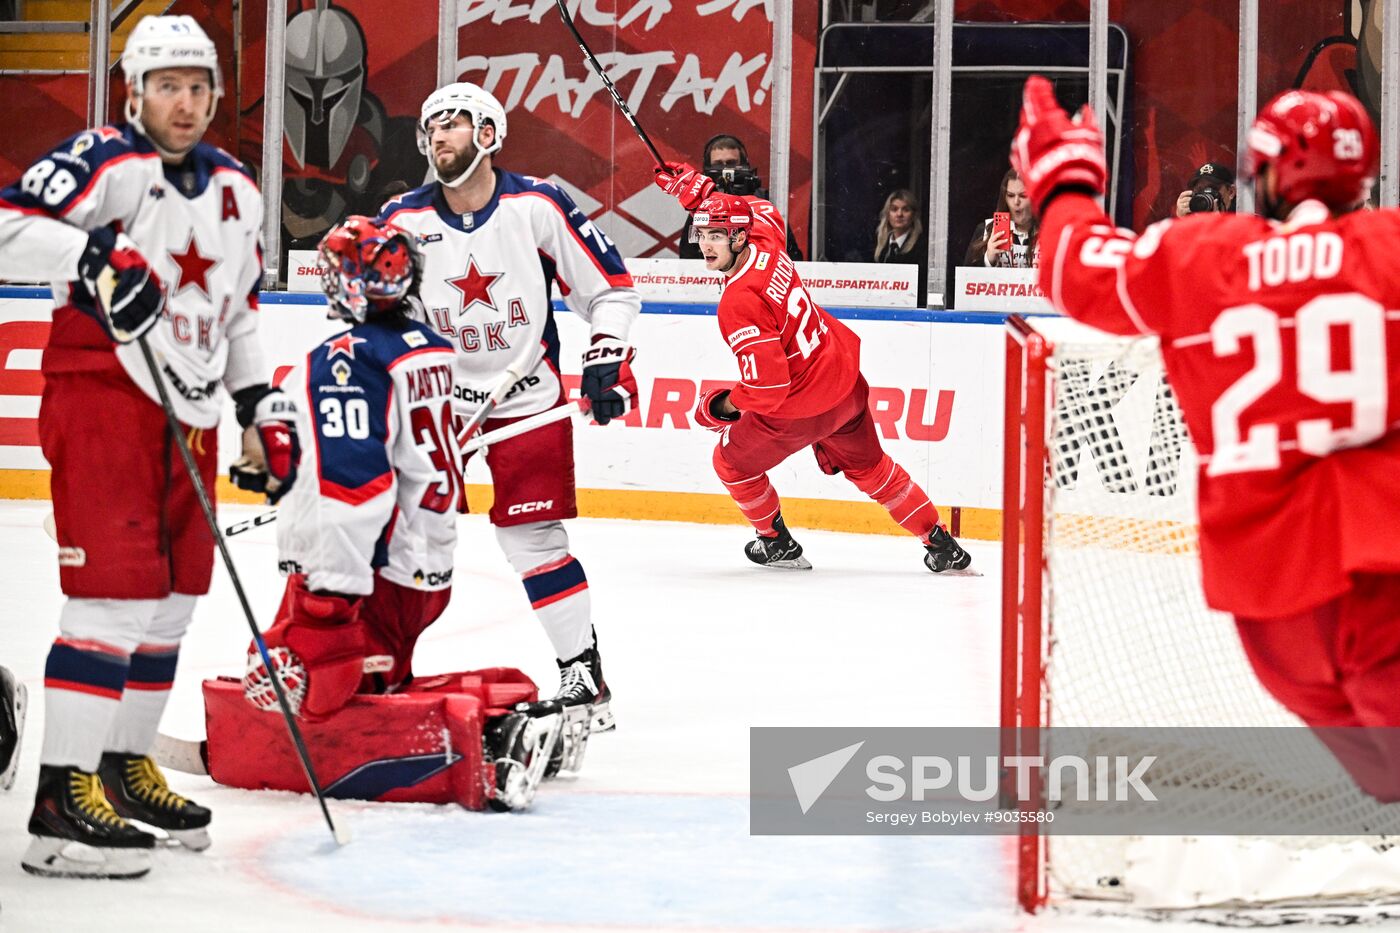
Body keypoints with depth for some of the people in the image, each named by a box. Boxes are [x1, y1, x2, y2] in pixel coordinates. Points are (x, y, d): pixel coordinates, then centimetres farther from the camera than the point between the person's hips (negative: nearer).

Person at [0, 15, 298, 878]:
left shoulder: (236, 190, 15)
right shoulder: (103, 162, -9)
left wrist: (265, 407, 17)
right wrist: (95, 256, -33)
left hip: (188, 413, 8)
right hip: (102, 397, -8)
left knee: (173, 600, 12)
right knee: (117, 595, -15)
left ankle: (124, 766, 27)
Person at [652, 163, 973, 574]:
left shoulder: (738, 303, -31)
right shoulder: (766, 246, -8)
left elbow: (767, 386, -31)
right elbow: (764, 214, 20)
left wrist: (724, 406, -13)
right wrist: (697, 190, 15)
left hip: (801, 409, -8)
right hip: (847, 382, 8)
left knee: (732, 462, 18)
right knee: (869, 467, 27)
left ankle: (777, 543, 35)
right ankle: (943, 547, 29)